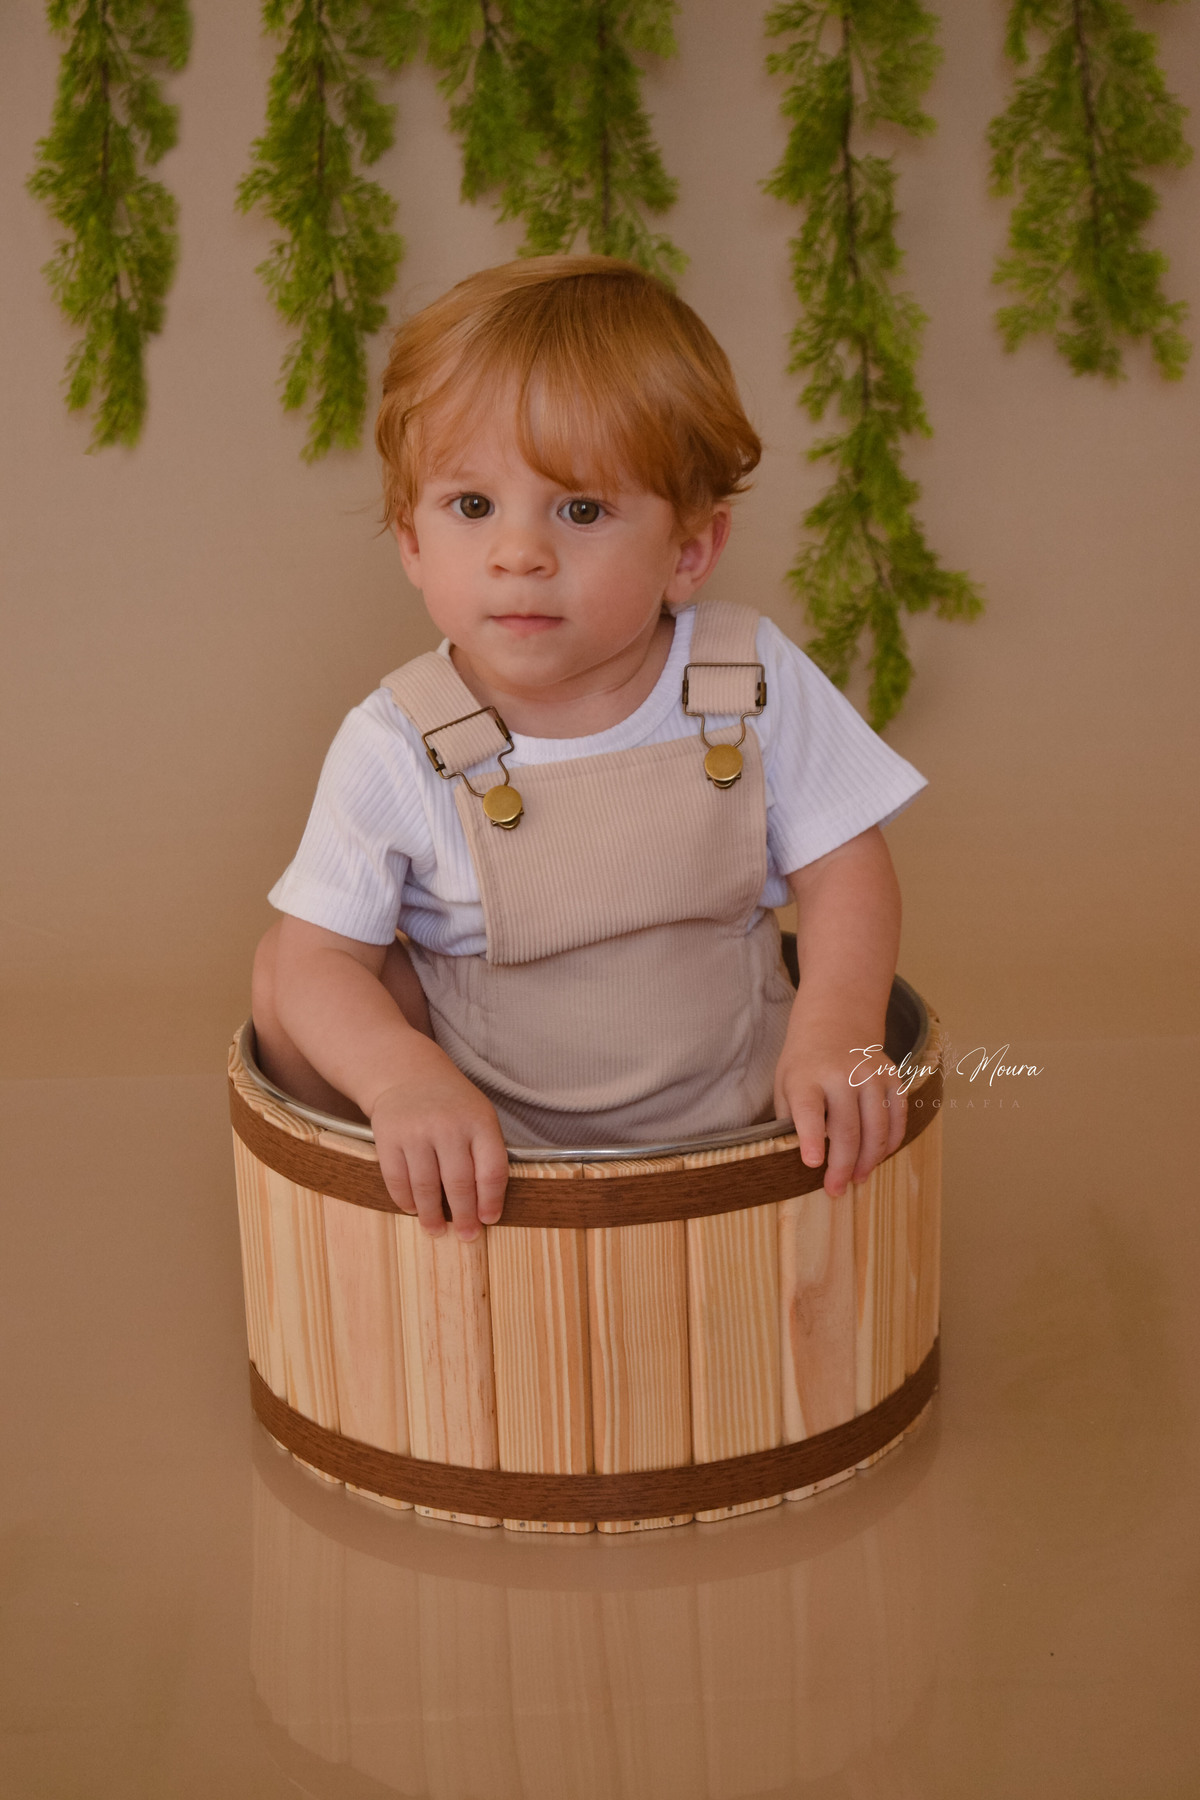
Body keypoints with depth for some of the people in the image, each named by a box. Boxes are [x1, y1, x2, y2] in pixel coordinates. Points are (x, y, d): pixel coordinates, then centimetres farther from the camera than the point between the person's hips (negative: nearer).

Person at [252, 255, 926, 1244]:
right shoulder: (396, 751, -16)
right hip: (483, 1133, -1)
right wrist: (402, 1077, -34)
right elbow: (318, 957, -13)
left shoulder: (755, 684, -13)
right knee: (280, 976, -15)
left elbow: (843, 868, -6)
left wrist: (834, 1034, -24)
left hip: (727, 1114, 1)